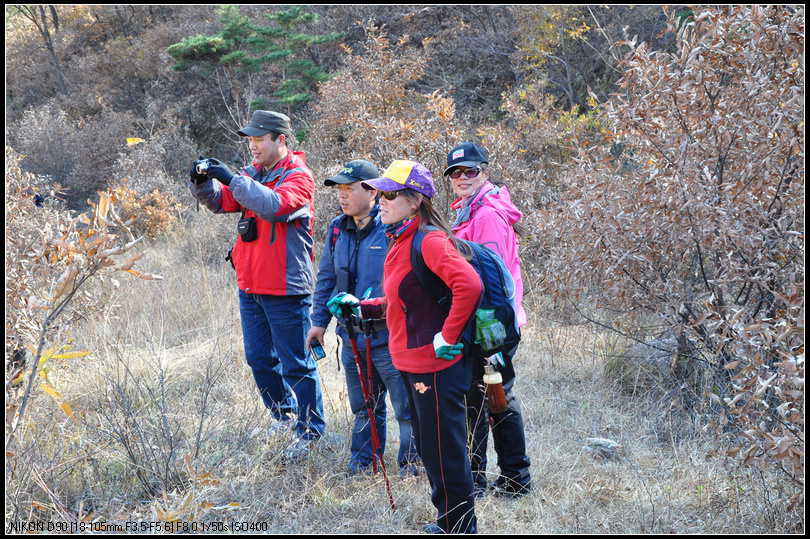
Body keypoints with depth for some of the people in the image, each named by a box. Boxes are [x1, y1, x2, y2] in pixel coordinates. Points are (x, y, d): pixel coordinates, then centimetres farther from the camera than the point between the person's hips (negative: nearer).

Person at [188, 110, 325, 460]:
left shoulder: (298, 177, -11)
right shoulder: (254, 174, 12)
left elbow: (274, 205, -28)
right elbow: (221, 201, 6)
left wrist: (232, 179, -28)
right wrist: (203, 182, -14)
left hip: (285, 289, -8)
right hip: (250, 287, 8)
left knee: (295, 363, -2)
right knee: (259, 358, 16)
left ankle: (310, 431, 10)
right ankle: (283, 415, 34)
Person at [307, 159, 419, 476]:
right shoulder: (338, 230, 9)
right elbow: (326, 278, 19)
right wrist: (319, 321, 14)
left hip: (389, 338, -6)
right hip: (353, 338, 6)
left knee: (407, 409, 0)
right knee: (364, 409, 18)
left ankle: (412, 468, 13)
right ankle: (362, 465, 31)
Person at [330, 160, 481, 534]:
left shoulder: (429, 240, -18)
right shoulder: (402, 241, 13)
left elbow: (469, 285, -31)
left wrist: (448, 336, -25)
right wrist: (361, 307, 16)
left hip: (436, 365, -10)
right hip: (413, 363, 10)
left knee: (443, 451, -1)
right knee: (427, 447, 20)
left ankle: (459, 526, 12)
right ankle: (448, 521, 33)